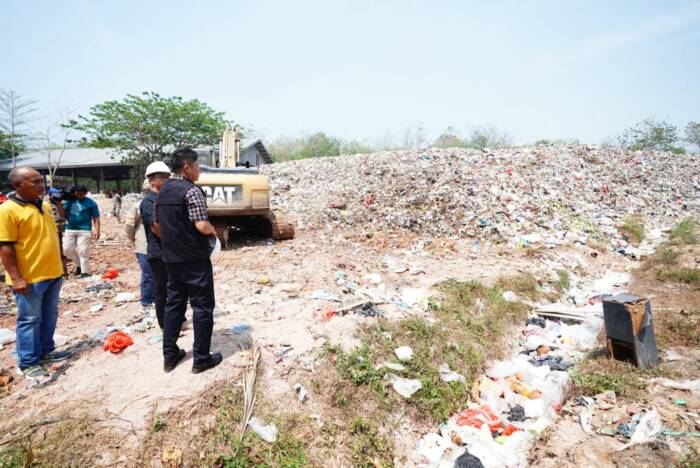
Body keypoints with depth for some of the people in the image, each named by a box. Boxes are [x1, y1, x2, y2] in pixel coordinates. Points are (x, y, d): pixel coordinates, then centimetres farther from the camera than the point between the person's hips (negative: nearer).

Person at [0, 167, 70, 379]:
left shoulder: (45, 206, 9)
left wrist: (59, 264, 19)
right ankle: (28, 362, 18)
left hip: (53, 274, 7)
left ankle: (46, 351, 32)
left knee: (49, 316, 17)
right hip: (29, 278, -7)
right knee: (30, 319, 4)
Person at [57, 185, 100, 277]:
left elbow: (96, 218, -3)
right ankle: (79, 264, 27)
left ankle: (84, 272, 5)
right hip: (70, 229, 5)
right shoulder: (69, 201, 9)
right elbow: (63, 215, 9)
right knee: (66, 249, 6)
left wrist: (97, 231, -11)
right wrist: (59, 205, -7)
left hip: (84, 230, -5)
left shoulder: (91, 203, -1)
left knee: (83, 252, -4)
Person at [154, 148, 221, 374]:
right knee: (202, 306, 2)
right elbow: (202, 226, -24)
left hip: (171, 259, 8)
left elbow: (156, 227, 18)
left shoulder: (162, 192, 11)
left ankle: (169, 355, 25)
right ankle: (201, 359, 10)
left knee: (174, 304, 16)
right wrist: (213, 231, -4)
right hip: (194, 259, -8)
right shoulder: (191, 190, -16)